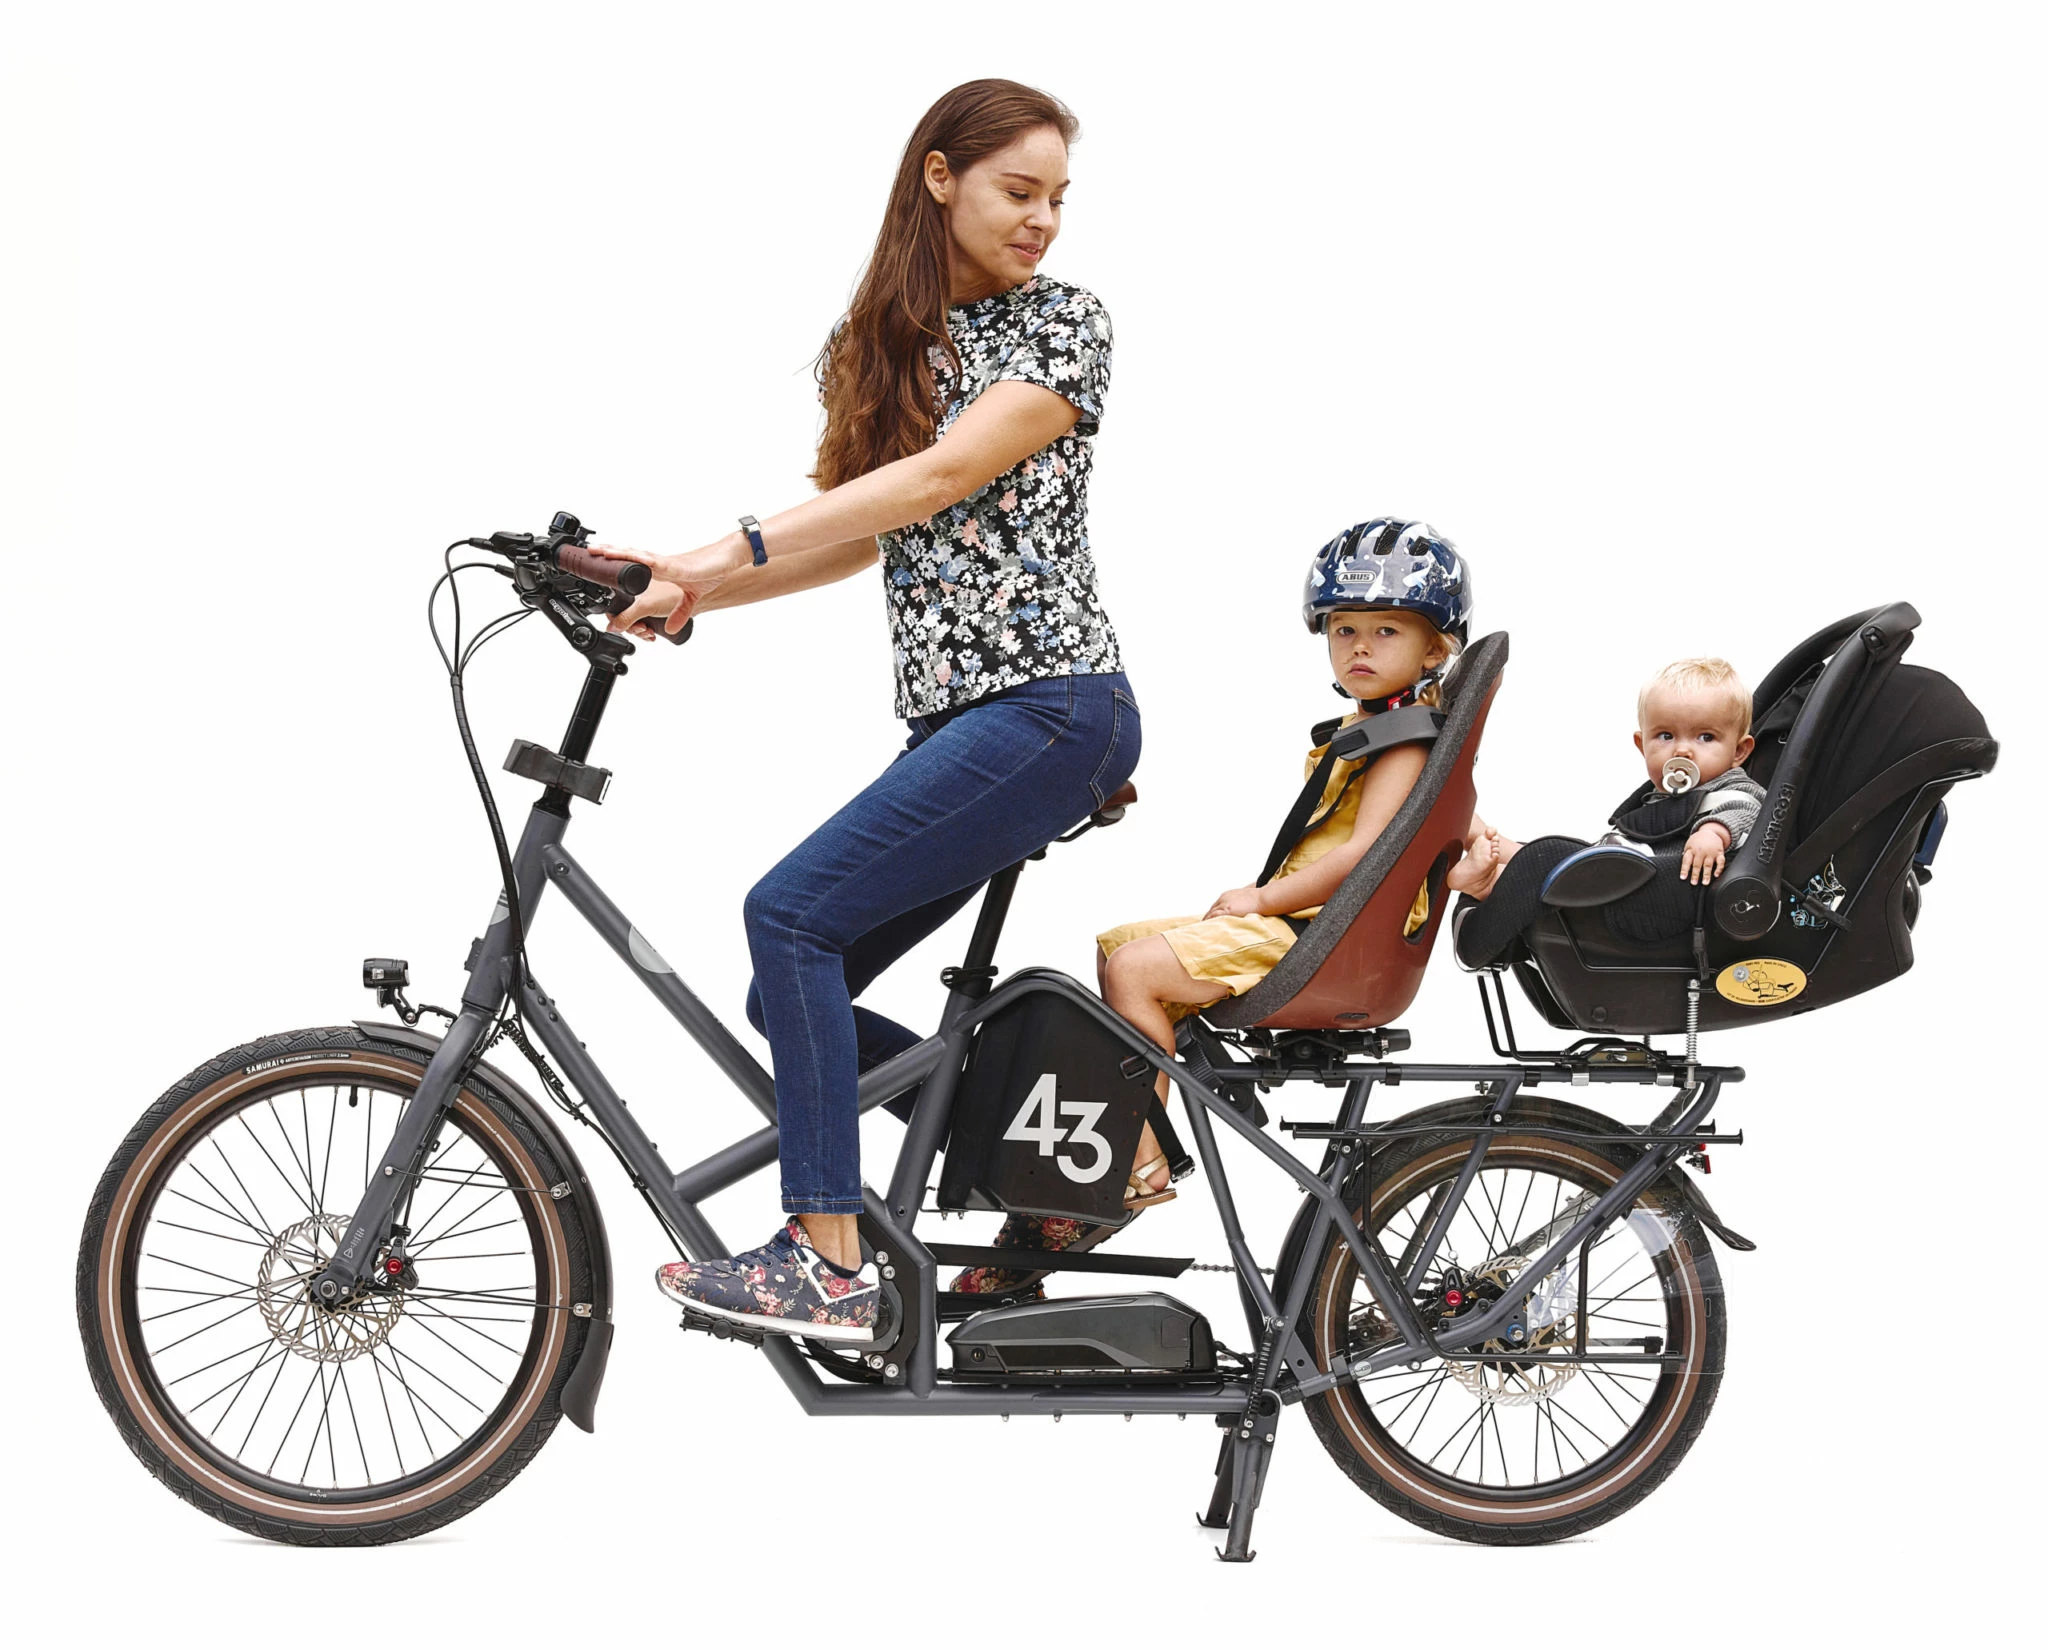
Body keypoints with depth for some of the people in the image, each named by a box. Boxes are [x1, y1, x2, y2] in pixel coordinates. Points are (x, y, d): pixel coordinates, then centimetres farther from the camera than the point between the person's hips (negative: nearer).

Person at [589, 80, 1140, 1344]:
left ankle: (830, 1265, -15)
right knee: (795, 999, 3)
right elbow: (858, 535, 12)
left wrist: (724, 550, -23)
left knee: (793, 915, -18)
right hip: (954, 715, 7)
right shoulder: (874, 345, 16)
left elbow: (941, 478, -16)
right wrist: (691, 590, -4)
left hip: (1050, 707, -7)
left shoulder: (1065, 323, -3)